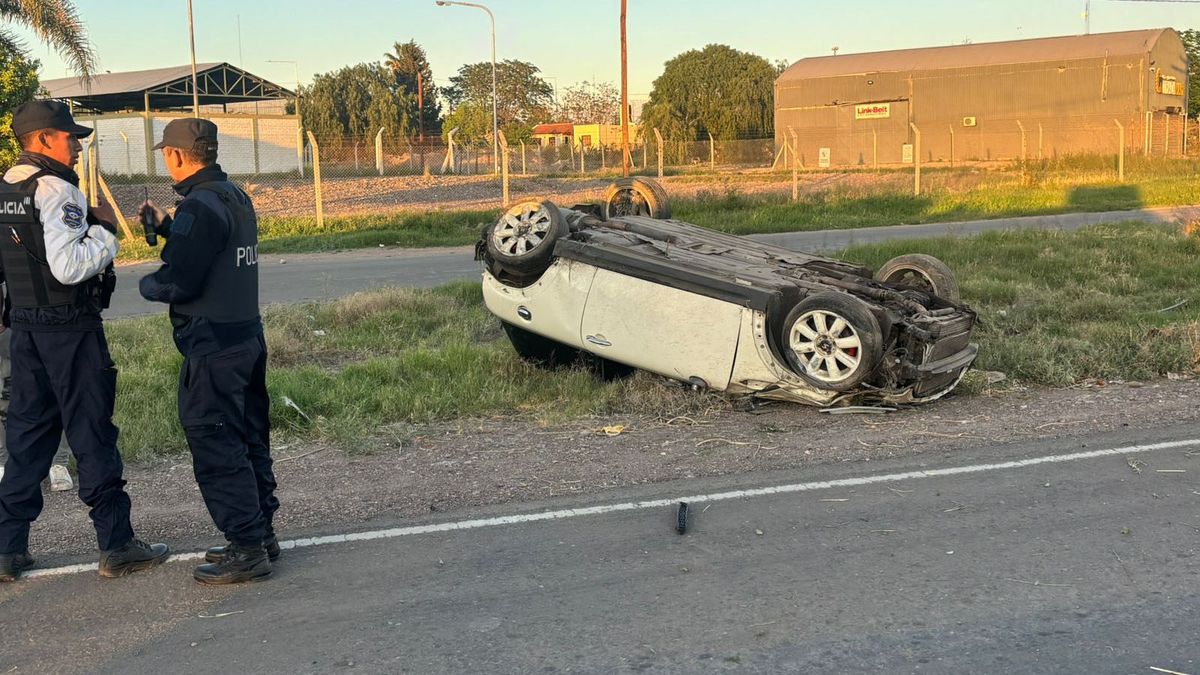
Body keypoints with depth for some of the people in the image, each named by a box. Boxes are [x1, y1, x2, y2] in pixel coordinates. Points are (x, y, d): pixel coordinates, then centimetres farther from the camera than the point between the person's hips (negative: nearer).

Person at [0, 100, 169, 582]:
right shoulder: (56, 190, -15)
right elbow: (70, 268, -25)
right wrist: (103, 229, -11)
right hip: (69, 329, -8)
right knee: (92, 435, -1)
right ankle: (117, 546, 6)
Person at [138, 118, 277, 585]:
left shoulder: (200, 206, -18)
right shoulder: (235, 196, 11)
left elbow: (178, 282, -21)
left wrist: (147, 284, -1)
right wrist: (166, 226, 22)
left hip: (213, 348, -10)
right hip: (248, 336, 10)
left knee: (217, 449, -3)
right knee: (248, 439, 16)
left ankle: (246, 550, 0)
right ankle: (260, 533, 26)